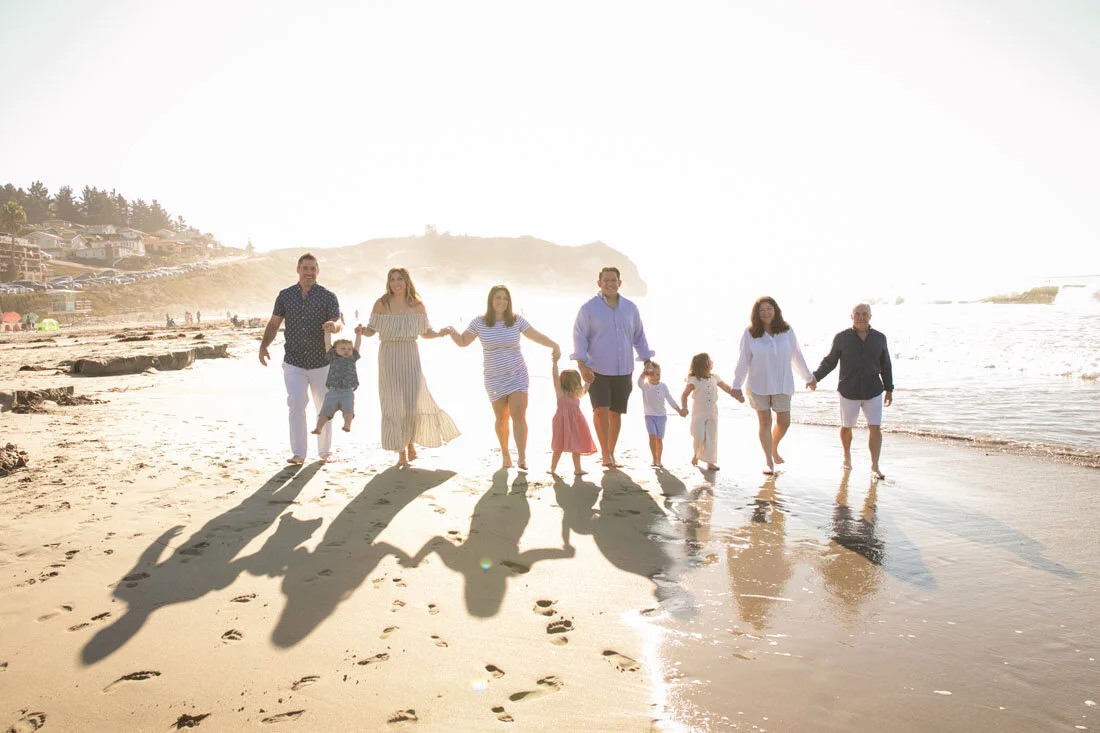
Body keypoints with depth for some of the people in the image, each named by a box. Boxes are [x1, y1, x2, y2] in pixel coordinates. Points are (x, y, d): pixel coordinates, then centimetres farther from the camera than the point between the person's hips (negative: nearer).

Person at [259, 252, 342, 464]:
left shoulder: (328, 296, -3)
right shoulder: (285, 295, 4)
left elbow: (338, 324, -11)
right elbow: (274, 323, 8)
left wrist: (333, 326, -35)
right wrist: (263, 346, -6)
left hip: (321, 362, 0)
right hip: (294, 363, 1)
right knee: (296, 404, -10)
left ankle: (325, 451, 22)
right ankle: (298, 453, -6)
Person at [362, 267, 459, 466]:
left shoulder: (417, 306, 4)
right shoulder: (381, 304, 1)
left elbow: (425, 332, 12)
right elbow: (372, 330, 3)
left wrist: (440, 333, -6)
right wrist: (361, 331, -17)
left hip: (410, 357, 1)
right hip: (388, 358, 0)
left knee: (414, 402, -10)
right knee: (394, 405, -2)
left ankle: (411, 441, 19)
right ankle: (401, 451, 10)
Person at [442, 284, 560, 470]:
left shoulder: (516, 320, -4)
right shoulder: (479, 322, -5)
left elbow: (536, 336, 3)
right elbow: (463, 341, 5)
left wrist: (554, 345, -11)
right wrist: (452, 332, -15)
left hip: (517, 375, 0)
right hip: (495, 379, 0)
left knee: (519, 415, -12)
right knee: (502, 419, 6)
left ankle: (522, 458, -13)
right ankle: (505, 453, 29)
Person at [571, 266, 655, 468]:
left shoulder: (630, 308, 10)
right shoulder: (589, 309, -1)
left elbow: (639, 337, 18)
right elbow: (579, 337, -4)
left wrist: (648, 363, 13)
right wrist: (581, 366, -14)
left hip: (623, 371, 3)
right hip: (597, 371, -3)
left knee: (616, 413, 7)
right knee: (601, 409, -17)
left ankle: (611, 454, 20)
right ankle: (605, 454, -7)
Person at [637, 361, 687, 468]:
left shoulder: (663, 386, 1)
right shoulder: (645, 386, -5)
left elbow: (670, 400, 6)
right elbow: (640, 382, -30)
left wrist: (680, 411, 5)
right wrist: (644, 373, -45)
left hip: (661, 416, 2)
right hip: (649, 416, -2)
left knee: (659, 439, 5)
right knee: (652, 436, -14)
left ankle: (659, 460, 16)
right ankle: (654, 459, -7)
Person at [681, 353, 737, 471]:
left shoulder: (715, 378, 5)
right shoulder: (694, 380, -10)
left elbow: (726, 388, 13)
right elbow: (684, 395, -9)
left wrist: (737, 396, 1)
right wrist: (684, 407, -22)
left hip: (712, 412, 4)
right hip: (699, 413, -4)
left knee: (712, 438, 1)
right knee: (699, 437, -5)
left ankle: (710, 462, 7)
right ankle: (696, 455, 25)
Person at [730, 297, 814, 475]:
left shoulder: (787, 331, -2)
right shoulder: (750, 333, -7)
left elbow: (796, 356, 9)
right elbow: (743, 361, -3)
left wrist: (808, 377, 16)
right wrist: (737, 385, 0)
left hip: (782, 385, 2)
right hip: (758, 385, -2)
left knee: (784, 422, 5)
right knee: (765, 422, 3)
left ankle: (774, 447, 35)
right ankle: (768, 461, 14)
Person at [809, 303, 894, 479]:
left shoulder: (879, 338, 3)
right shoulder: (842, 338, -4)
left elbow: (885, 365, 11)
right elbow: (829, 361, 0)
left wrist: (889, 389, 11)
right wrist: (816, 377, -16)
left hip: (873, 392, 1)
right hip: (849, 392, -1)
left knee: (875, 428, -7)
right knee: (846, 427, 10)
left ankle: (874, 467, 0)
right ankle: (847, 456, 36)